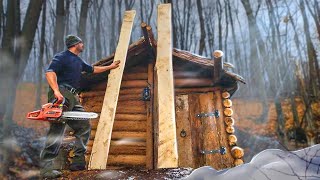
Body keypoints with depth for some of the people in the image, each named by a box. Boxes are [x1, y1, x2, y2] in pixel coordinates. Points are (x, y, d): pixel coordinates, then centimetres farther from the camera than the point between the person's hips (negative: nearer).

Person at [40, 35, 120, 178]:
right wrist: (56, 90, -32)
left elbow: (93, 69, 38)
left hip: (73, 97, 10)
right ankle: (46, 167, -9)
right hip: (62, 95, -9)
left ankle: (78, 162, 13)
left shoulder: (78, 61, 24)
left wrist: (110, 67, 46)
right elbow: (50, 72, -17)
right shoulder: (62, 57, -3)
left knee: (84, 127, 8)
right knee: (57, 130, -14)